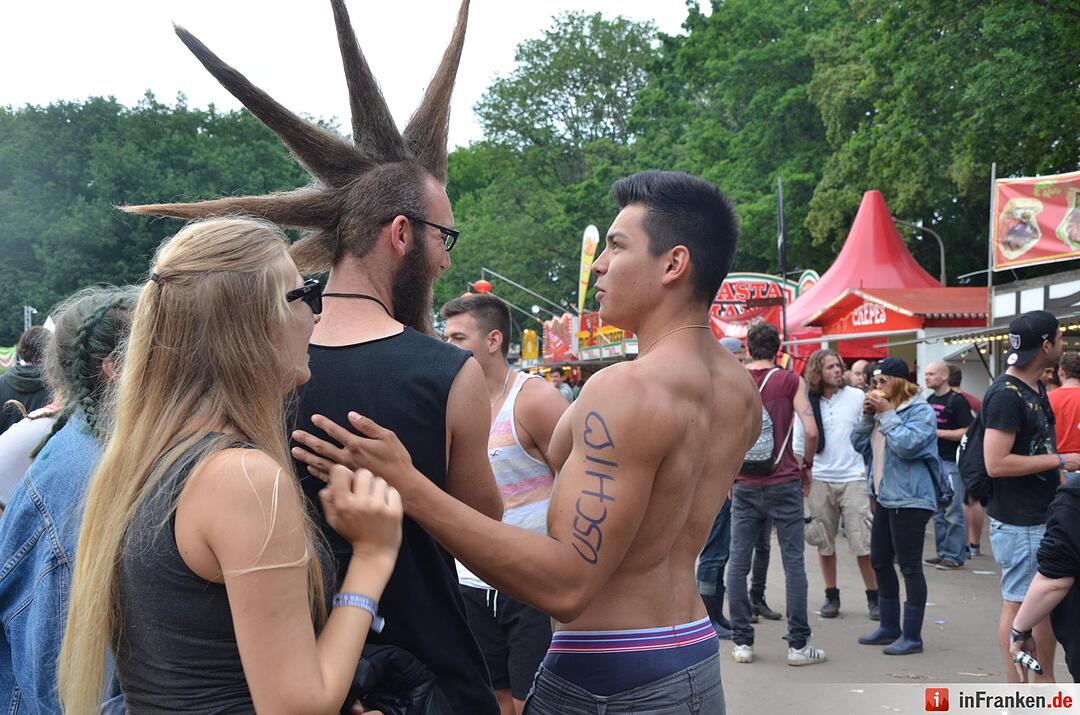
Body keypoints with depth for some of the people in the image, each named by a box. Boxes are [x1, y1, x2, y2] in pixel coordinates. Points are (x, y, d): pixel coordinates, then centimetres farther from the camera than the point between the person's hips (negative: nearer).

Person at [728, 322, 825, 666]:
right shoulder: (790, 381, -2)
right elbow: (810, 431, -10)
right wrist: (807, 465, 7)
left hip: (744, 486, 2)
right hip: (783, 484, -2)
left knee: (738, 563, 7)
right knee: (793, 563, 4)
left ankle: (741, 642, 11)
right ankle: (798, 645, 6)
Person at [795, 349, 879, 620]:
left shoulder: (856, 397, 0)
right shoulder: (807, 403, 4)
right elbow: (799, 447, 9)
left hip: (854, 478, -2)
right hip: (820, 481, 2)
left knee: (863, 542, -5)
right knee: (824, 542, 7)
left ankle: (874, 597, 7)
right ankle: (831, 596, 20)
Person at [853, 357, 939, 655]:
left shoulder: (920, 410, -11)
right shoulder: (882, 408, 13)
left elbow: (907, 444, -25)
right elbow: (858, 443, 11)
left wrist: (887, 414, -19)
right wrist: (867, 415, -3)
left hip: (909, 499, -9)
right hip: (884, 497, 9)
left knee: (910, 567, -4)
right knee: (880, 562, 15)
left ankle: (912, 636, 3)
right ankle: (889, 627, 27)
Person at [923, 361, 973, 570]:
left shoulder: (956, 401, -10)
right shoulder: (929, 400, 14)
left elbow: (968, 432, -17)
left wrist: (939, 433, -18)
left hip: (951, 462, -8)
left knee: (953, 512, -5)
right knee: (938, 511, 12)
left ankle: (954, 556, -1)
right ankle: (943, 553, 19)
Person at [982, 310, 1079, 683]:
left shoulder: (1035, 389, 13)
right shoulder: (1006, 394, -18)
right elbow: (996, 463, -24)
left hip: (1043, 516, 10)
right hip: (1018, 522, -10)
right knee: (1018, 605, -2)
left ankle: (1045, 685, 28)